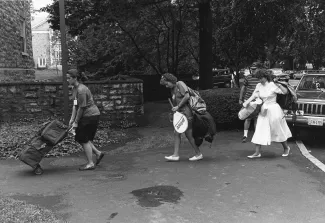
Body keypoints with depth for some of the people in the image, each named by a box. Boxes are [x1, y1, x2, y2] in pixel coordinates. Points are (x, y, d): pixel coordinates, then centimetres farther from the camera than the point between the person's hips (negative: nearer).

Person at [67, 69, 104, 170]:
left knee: (83, 139, -1)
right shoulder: (75, 88, 9)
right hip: (87, 116, 9)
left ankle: (90, 163, 10)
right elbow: (75, 105, 9)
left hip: (90, 116, -9)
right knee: (79, 138, 13)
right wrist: (72, 119, 4)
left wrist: (76, 122, -12)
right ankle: (98, 153, 19)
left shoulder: (81, 90, -22)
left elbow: (81, 108, -19)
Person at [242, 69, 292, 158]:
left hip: (274, 110, -5)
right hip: (263, 111, 5)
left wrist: (279, 85, -29)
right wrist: (246, 102, -10)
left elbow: (285, 92, -14)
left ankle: (286, 148, 32)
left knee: (278, 131, 8)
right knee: (259, 131, -2)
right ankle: (257, 152, 1)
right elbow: (253, 96, 3)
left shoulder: (273, 85, -11)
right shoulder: (259, 86, 4)